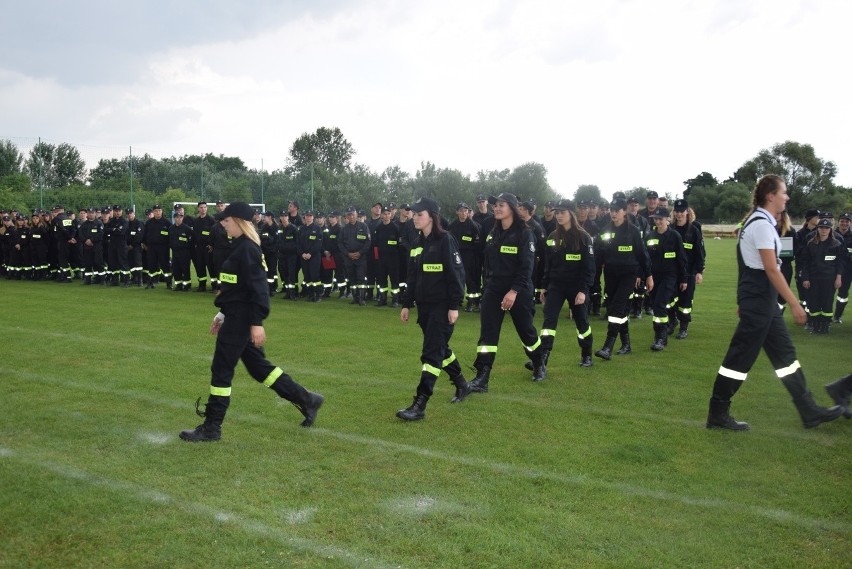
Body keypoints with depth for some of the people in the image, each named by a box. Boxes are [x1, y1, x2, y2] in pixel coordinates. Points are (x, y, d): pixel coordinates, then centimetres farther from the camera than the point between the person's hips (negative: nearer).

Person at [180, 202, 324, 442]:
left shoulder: (247, 249, -17)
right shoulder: (241, 247, 14)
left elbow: (258, 288, -22)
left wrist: (257, 323, -23)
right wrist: (223, 314, 23)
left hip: (239, 320, -10)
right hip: (237, 317, 10)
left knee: (221, 371, -1)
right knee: (258, 366, 16)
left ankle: (211, 428, 11)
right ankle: (306, 399, 22)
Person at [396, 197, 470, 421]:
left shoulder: (445, 240, -10)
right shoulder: (418, 243, 12)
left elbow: (456, 274, -14)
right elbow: (413, 277, 16)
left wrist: (454, 306, -17)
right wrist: (407, 304, 14)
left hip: (442, 306, -8)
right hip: (424, 306, 8)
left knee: (431, 353, -9)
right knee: (440, 349, 17)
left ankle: (419, 406, -10)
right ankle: (462, 385, 38)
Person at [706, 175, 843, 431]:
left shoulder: (757, 221, 13)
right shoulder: (762, 224, -17)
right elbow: (771, 270, -20)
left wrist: (743, 301, 20)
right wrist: (794, 304, -17)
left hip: (760, 299, 10)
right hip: (758, 301, -10)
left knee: (785, 353, 15)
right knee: (741, 356, -3)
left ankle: (809, 411, 25)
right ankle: (717, 415, 7)